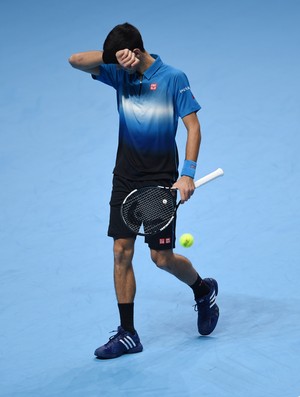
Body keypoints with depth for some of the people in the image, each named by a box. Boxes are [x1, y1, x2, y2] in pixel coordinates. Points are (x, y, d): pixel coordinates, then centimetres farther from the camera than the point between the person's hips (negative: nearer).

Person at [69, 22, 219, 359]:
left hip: (160, 180, -5)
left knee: (162, 258, -2)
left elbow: (193, 126, -9)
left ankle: (203, 289, 29)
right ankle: (127, 334, 7)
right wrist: (114, 56, -17)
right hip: (125, 179, 5)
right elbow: (76, 60, -2)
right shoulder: (120, 75, 5)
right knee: (121, 253, 1)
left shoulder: (173, 78, -8)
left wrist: (188, 173, -19)